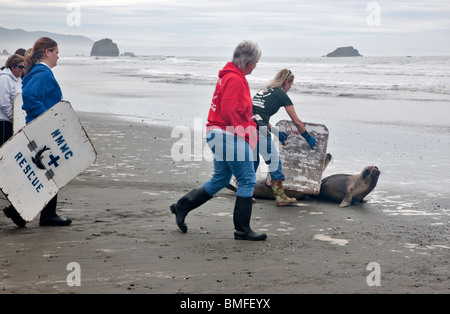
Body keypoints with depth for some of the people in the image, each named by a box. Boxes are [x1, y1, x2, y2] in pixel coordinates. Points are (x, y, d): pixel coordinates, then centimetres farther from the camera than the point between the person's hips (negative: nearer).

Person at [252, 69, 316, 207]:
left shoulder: (263, 91, 27)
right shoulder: (282, 95, 6)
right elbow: (297, 122, 9)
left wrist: (277, 133, 35)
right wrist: (308, 138, 22)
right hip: (258, 129, -7)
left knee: (252, 160, 21)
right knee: (274, 161, 5)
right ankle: (280, 197, 8)